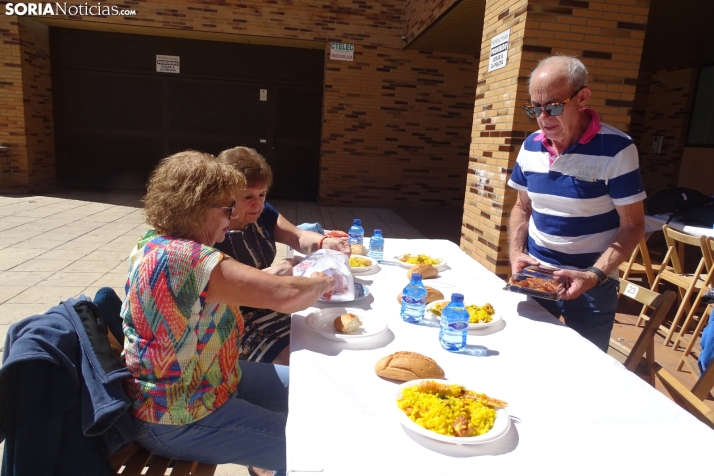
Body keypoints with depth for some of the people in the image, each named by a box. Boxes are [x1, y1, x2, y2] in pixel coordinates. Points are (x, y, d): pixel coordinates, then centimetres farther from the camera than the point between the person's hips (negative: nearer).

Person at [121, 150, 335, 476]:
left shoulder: (159, 244, 2)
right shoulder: (184, 257, -30)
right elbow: (285, 295, -32)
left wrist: (269, 277, -6)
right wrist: (323, 282, -12)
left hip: (206, 377, 10)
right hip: (176, 420, -10)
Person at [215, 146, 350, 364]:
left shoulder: (261, 213, 6)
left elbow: (298, 237, 8)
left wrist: (325, 243, -13)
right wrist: (274, 273, -35)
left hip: (273, 305, 8)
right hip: (238, 323, -8)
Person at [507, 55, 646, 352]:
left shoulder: (616, 149, -16)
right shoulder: (530, 146, -1)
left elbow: (632, 226, -12)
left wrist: (595, 275, -24)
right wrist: (516, 253, -6)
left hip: (591, 286, -4)